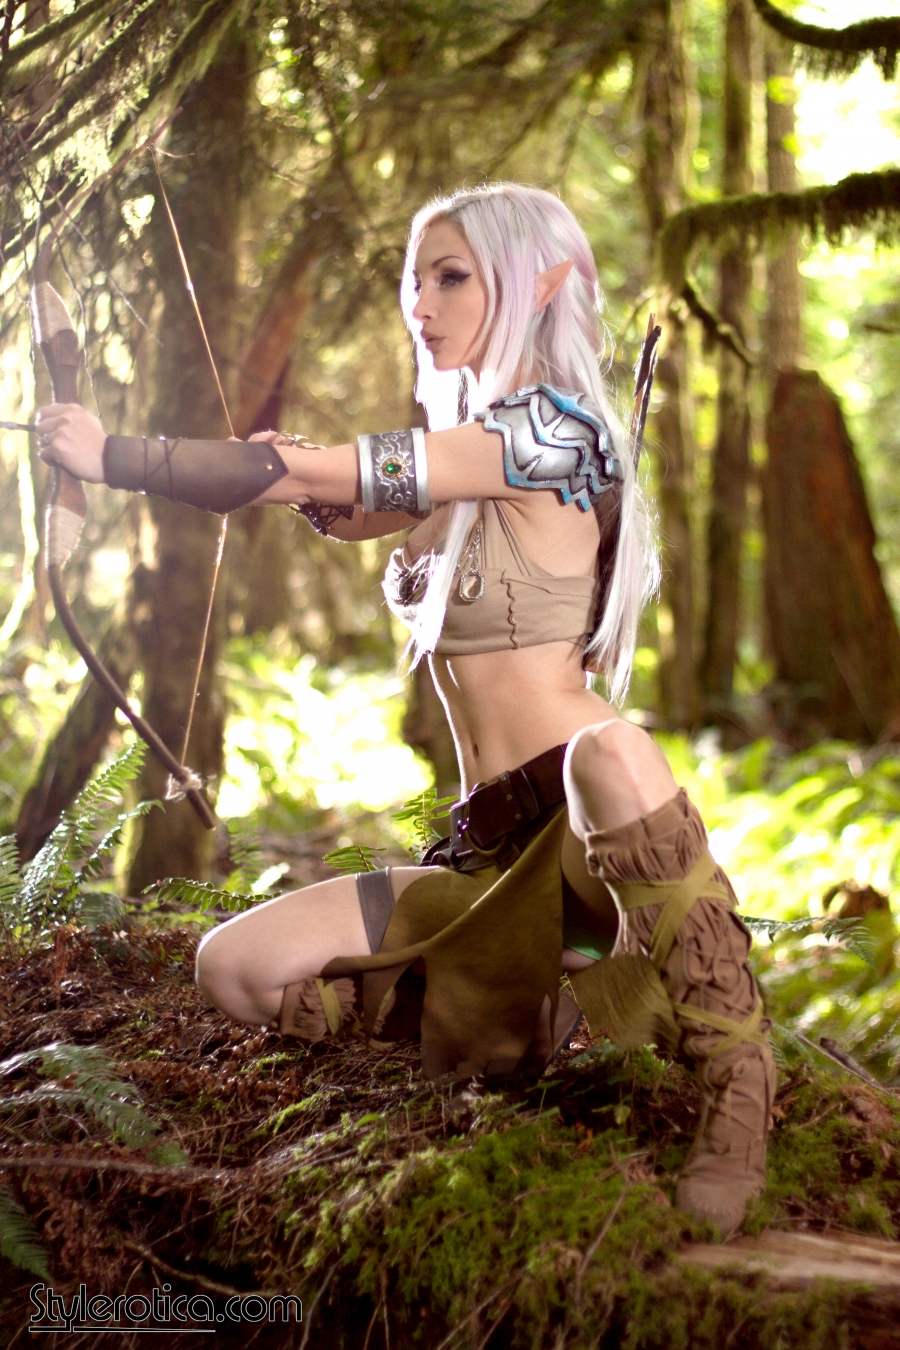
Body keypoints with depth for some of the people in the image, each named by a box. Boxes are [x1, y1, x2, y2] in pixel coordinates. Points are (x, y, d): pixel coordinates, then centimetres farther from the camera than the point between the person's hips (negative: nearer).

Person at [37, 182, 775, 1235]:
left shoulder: (553, 432, -12)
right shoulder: (457, 476, 15)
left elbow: (302, 474, -14)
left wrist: (114, 456, -6)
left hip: (595, 829, -8)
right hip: (489, 849, 8)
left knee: (610, 754, -43)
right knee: (235, 967, -8)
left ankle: (734, 1080, -25)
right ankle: (529, 1009, 4)